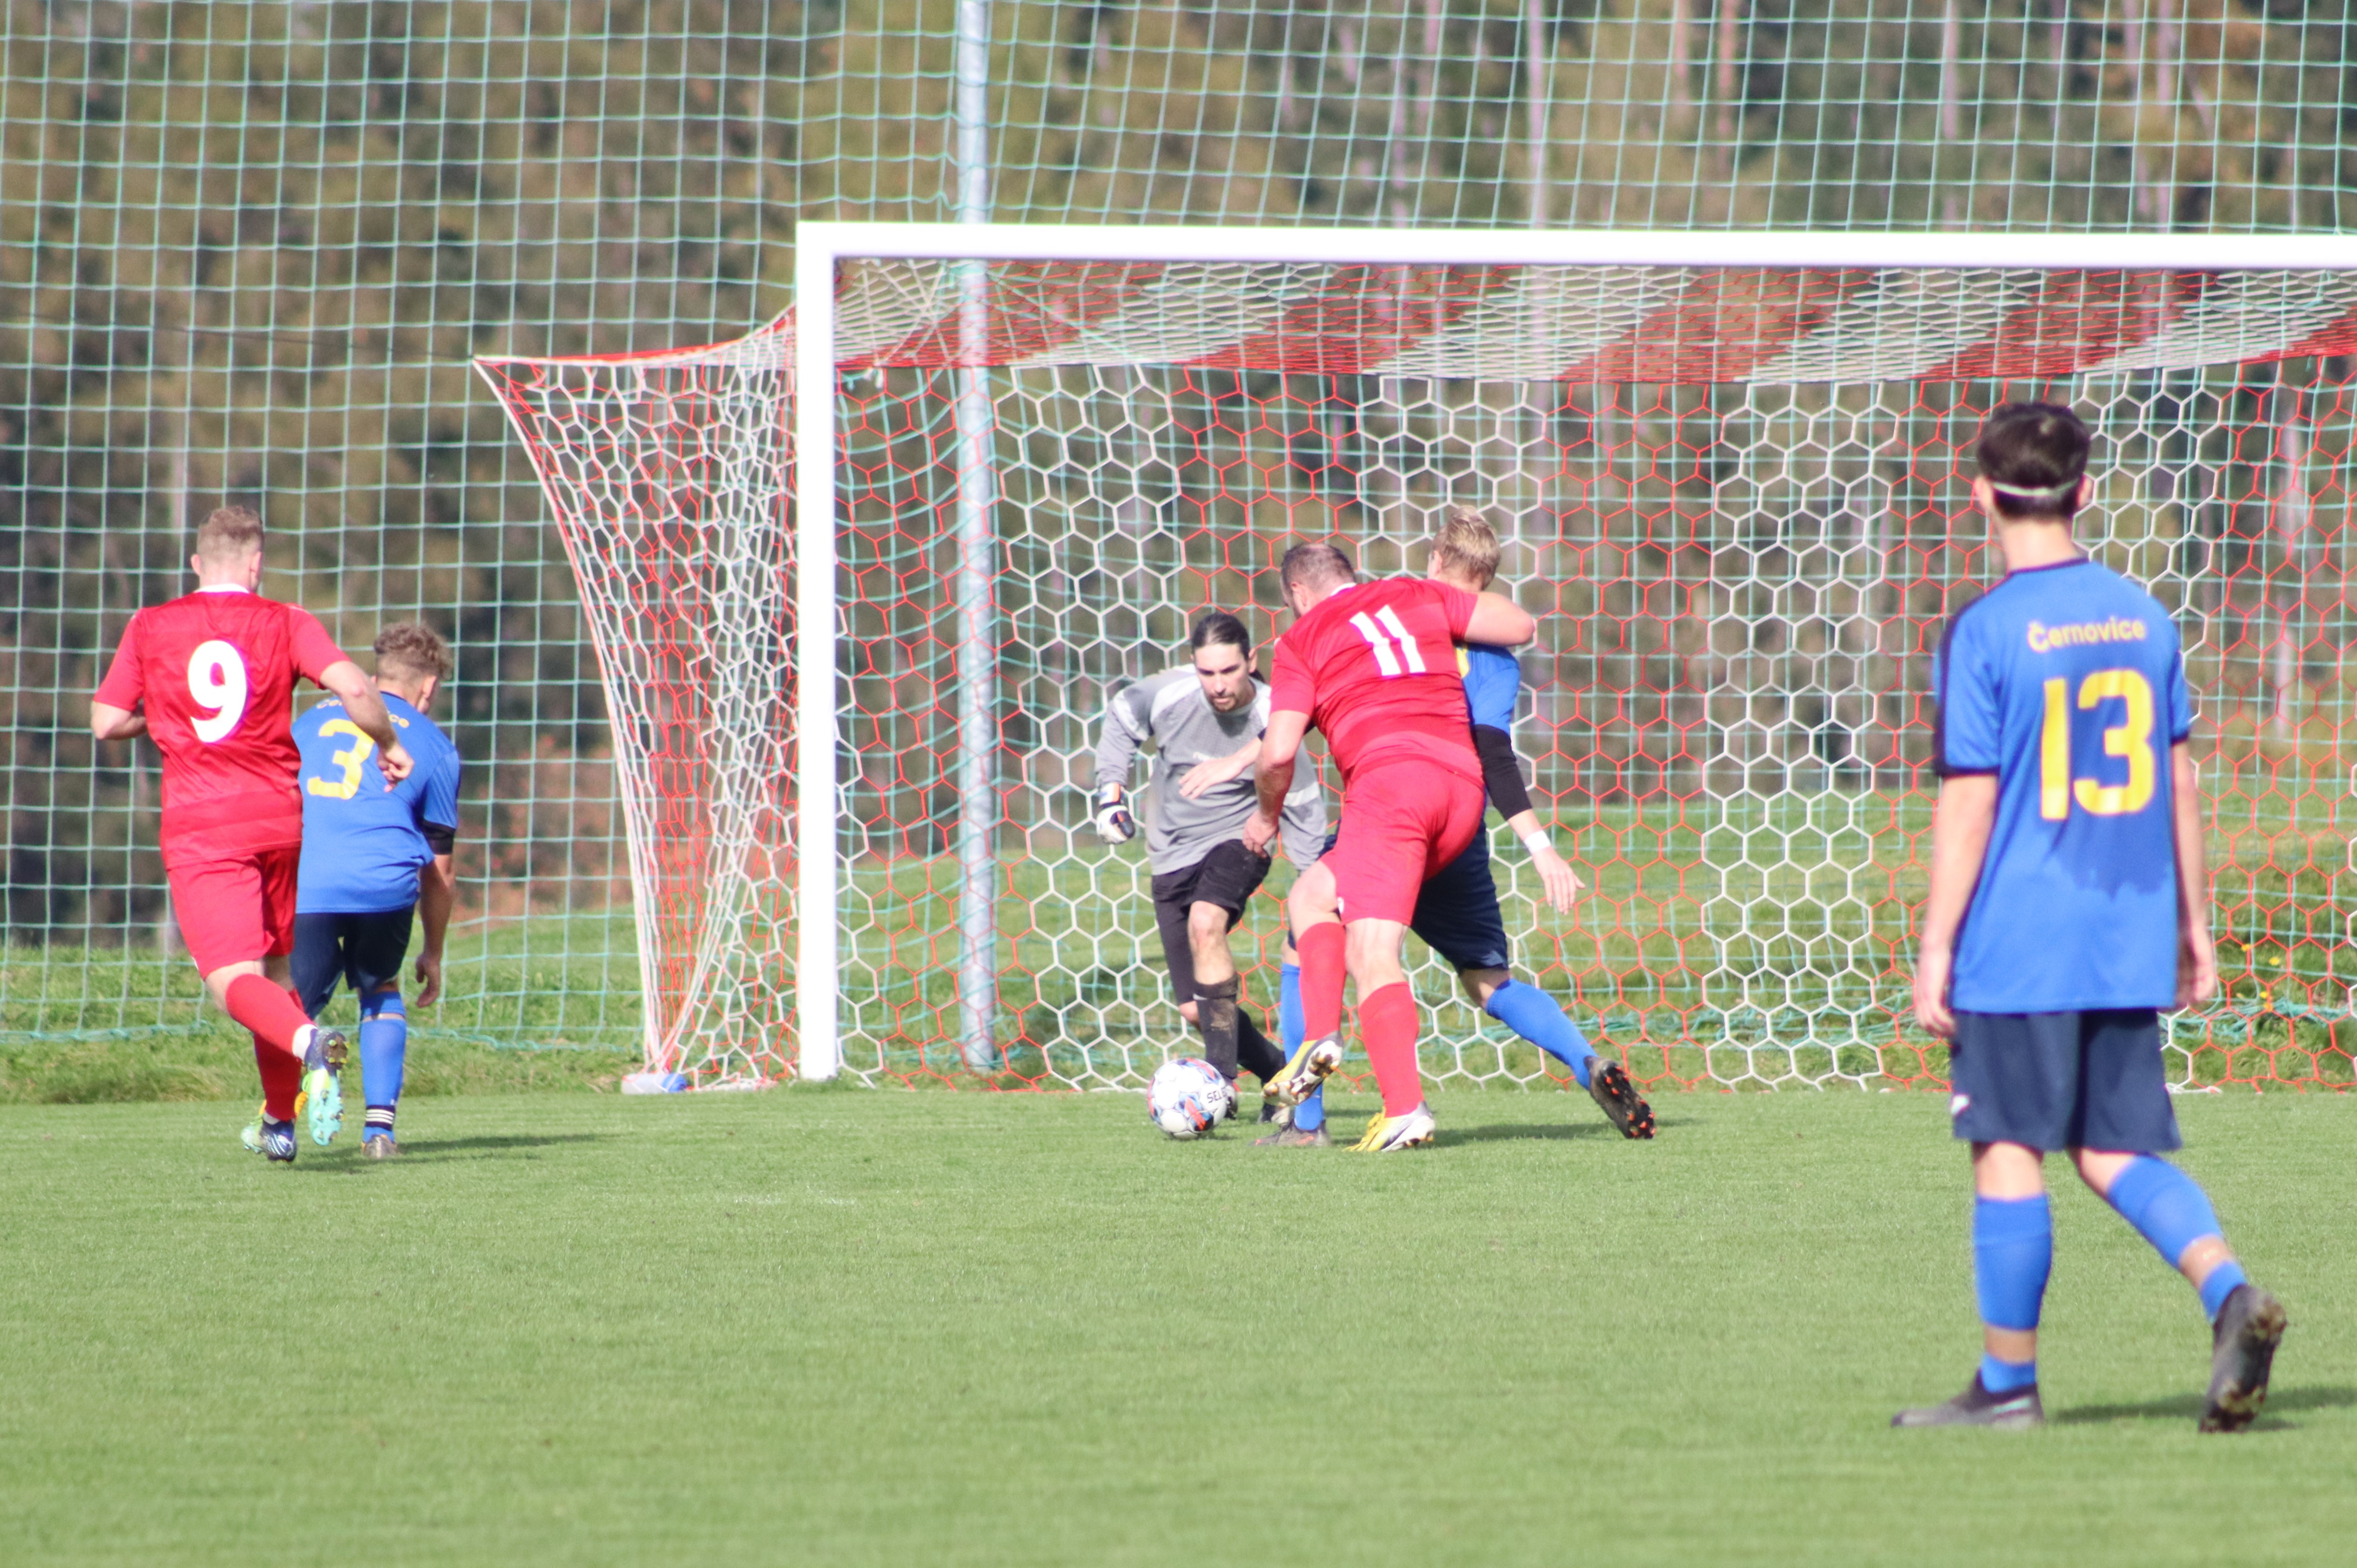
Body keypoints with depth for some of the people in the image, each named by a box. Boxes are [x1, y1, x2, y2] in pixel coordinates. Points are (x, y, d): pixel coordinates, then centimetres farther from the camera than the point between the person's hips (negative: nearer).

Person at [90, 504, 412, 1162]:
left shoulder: (150, 628, 5)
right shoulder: (285, 623, 2)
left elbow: (106, 723, 6)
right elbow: (353, 687, -12)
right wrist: (387, 745, 6)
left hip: (198, 828, -2)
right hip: (278, 816, 2)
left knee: (235, 979, -11)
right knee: (275, 967, 21)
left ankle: (310, 1043, -42)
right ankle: (280, 1121, 26)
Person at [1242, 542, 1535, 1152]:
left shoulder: (1302, 640, 8)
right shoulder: (1416, 597, 21)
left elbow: (1278, 755, 0)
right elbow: (1522, 626, 22)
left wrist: (1267, 815, 20)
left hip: (1388, 778, -6)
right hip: (1463, 786, 6)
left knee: (1372, 953, -11)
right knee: (1318, 895, 23)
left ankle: (1406, 1109, -26)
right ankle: (1322, 1037, 6)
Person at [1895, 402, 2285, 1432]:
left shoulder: (1984, 633, -10)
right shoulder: (2142, 616, 7)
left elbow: (1969, 803, -11)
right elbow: (2177, 780, 11)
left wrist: (1936, 950, -6)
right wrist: (2193, 922, 18)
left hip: (2017, 948, -5)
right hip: (2128, 942, 5)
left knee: (2009, 1152, 3)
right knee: (2117, 1152, 11)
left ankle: (2009, 1382, 8)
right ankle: (2229, 1292, -12)